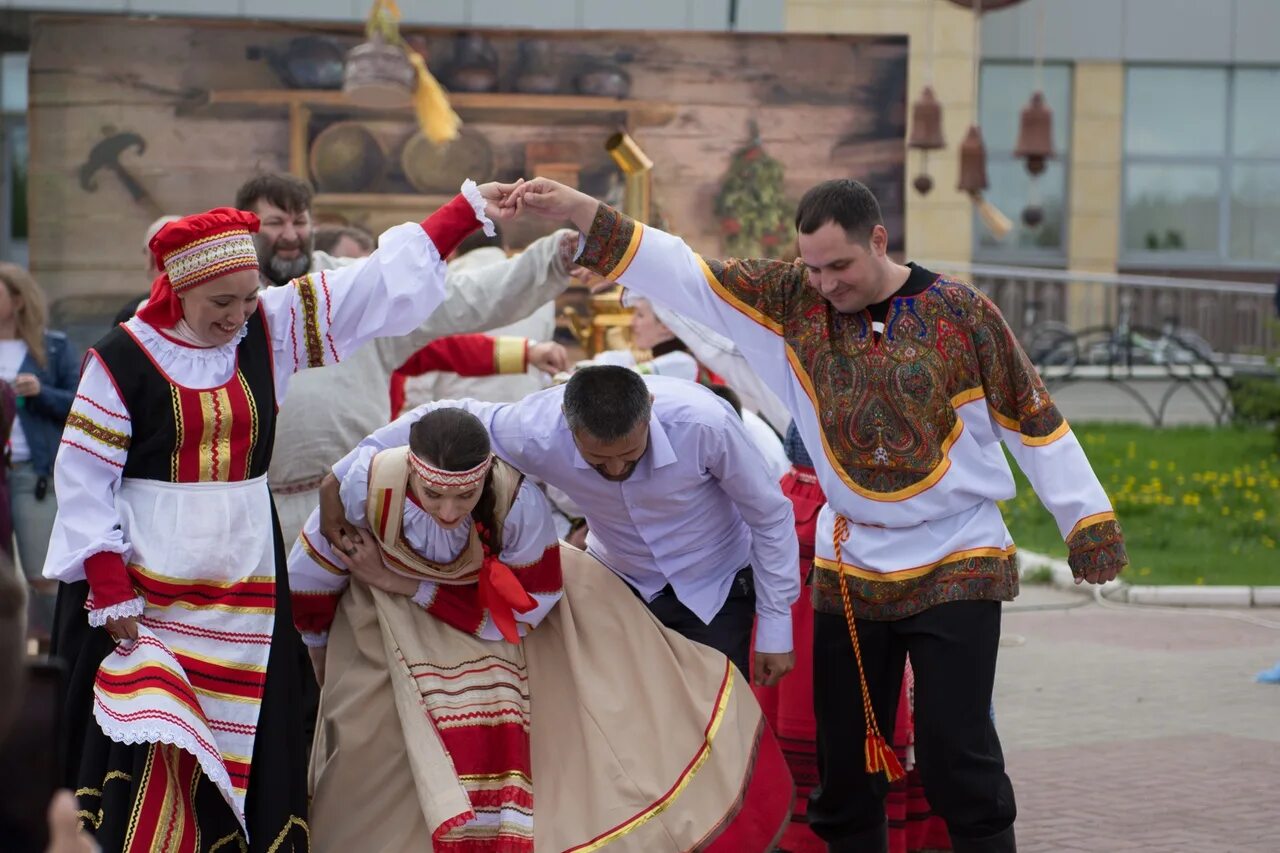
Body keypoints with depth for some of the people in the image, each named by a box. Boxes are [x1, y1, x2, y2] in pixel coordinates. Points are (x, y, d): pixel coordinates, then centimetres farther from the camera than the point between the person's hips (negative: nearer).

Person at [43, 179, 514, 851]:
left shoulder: (271, 327, 3)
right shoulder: (124, 357, -9)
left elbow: (377, 286, 3)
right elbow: (84, 476, -6)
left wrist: (469, 210, -1)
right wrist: (107, 587, -11)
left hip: (244, 581, 4)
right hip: (144, 581, -4)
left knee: (243, 744, 5)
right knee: (143, 738, -8)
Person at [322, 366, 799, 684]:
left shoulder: (703, 422, -36)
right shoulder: (536, 433, -32)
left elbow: (770, 518, -19)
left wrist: (775, 627, -13)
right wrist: (340, 480, -14)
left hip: (715, 589, -2)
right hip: (620, 582, 2)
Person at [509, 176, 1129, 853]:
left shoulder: (961, 313, -7)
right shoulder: (793, 302, -1)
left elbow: (1035, 423, 0)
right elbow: (682, 272, -5)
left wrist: (1089, 528, 1)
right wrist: (573, 208, -13)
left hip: (958, 567, -3)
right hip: (848, 566, 3)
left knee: (955, 750, -9)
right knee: (844, 755, 8)